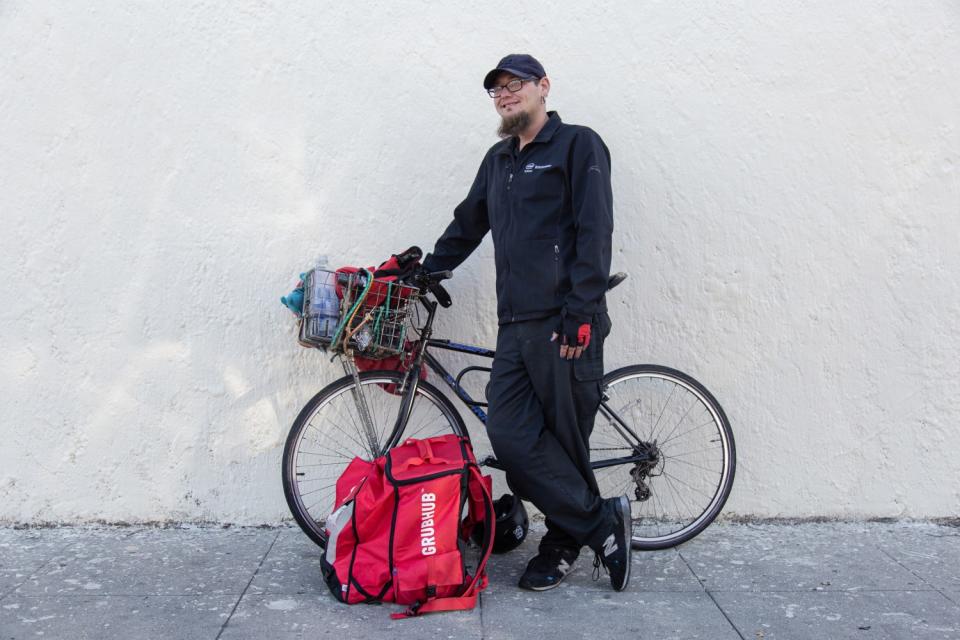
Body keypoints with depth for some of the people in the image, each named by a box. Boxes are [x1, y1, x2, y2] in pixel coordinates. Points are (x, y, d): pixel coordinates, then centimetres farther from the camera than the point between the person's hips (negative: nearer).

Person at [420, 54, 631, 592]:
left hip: (566, 325, -7)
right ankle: (602, 524, 7)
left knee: (565, 440, -2)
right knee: (510, 432, -4)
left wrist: (581, 313, -16)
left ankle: (565, 543, 16)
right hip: (515, 326, 7)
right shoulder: (498, 160, 23)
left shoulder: (578, 145, 1)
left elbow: (594, 233, -8)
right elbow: (467, 226, 31)